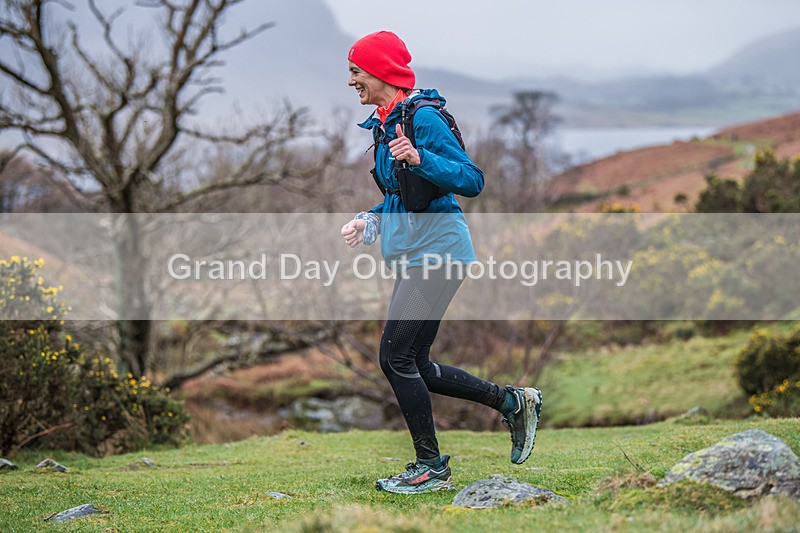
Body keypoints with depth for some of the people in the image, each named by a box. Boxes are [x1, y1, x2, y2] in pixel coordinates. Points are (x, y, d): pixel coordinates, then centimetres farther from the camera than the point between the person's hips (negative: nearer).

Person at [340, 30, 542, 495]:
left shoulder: (423, 118, -14)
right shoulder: (386, 125, 15)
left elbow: (472, 180, -18)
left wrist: (420, 159, -30)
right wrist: (370, 221, 11)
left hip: (437, 249, -10)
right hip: (412, 256, 10)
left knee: (396, 356, -10)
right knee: (414, 366, 10)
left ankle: (431, 468, 1)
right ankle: (514, 401, 22)